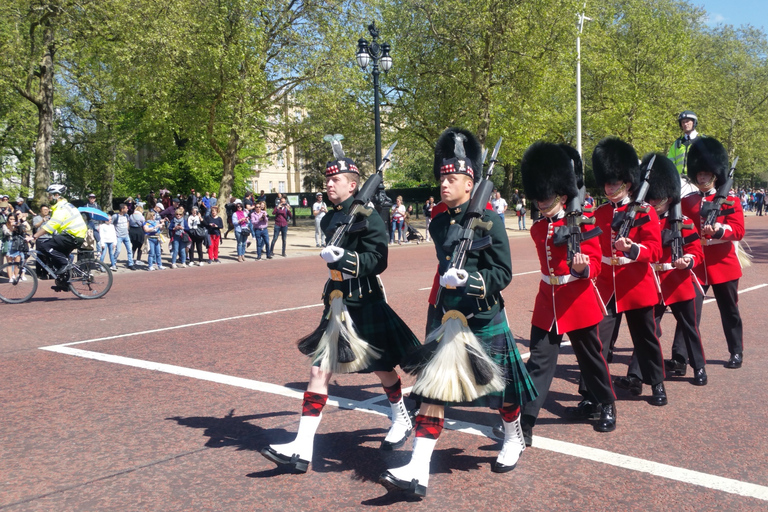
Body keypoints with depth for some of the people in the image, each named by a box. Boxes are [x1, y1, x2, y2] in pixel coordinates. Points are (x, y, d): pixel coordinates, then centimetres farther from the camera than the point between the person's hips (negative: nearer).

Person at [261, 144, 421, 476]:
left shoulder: (368, 217, -13)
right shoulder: (329, 219, 9)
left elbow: (378, 259, -21)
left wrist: (345, 258, -32)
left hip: (366, 306, -6)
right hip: (337, 305, 6)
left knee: (383, 368, 13)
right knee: (319, 371, -2)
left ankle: (402, 421, 40)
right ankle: (302, 449, -3)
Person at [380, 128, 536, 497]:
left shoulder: (488, 220, -12)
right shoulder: (439, 221, 5)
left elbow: (503, 273, -16)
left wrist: (467, 280, -28)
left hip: (483, 318, -4)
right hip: (444, 315, 5)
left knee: (498, 384, 13)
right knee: (431, 386, -3)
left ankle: (514, 439, 42)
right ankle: (418, 473, -4)